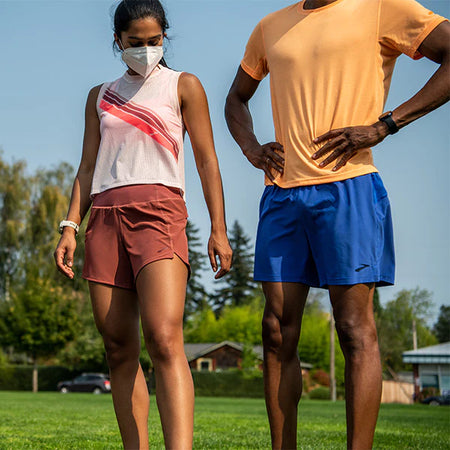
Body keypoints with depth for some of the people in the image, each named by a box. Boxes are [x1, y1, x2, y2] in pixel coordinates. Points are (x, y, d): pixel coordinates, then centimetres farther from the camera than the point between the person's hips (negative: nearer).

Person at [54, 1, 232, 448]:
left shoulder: (182, 86, 13)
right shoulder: (100, 96, 22)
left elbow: (206, 160, 8)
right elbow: (88, 167, 19)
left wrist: (218, 229, -1)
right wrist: (70, 226, 6)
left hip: (158, 210, -4)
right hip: (105, 216, 4)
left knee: (164, 339, -22)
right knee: (118, 348, -1)